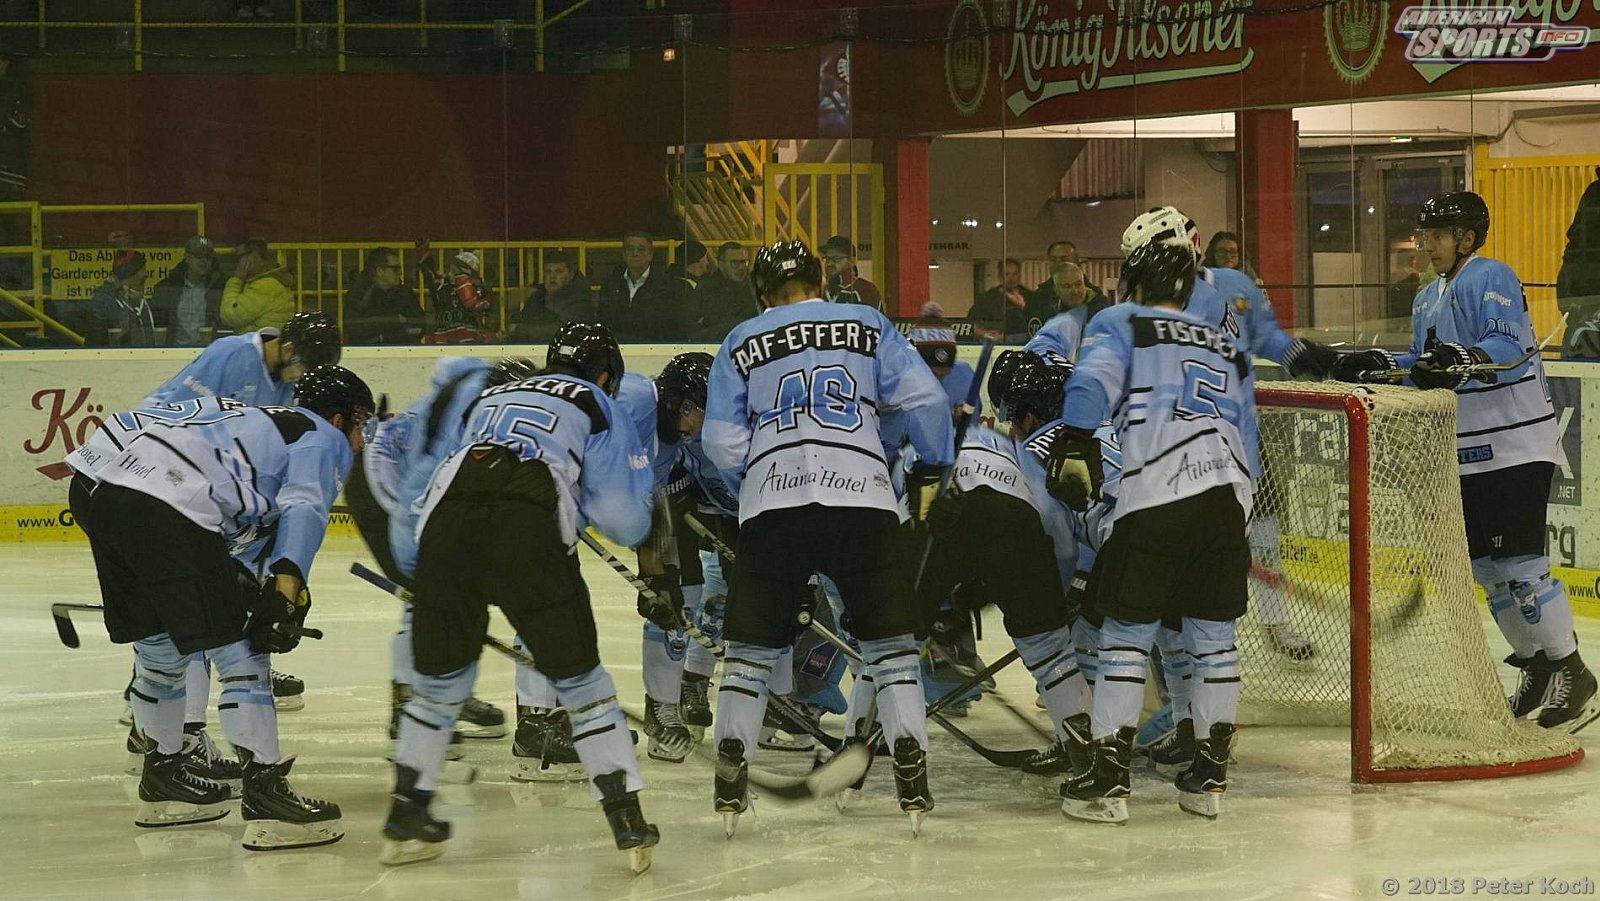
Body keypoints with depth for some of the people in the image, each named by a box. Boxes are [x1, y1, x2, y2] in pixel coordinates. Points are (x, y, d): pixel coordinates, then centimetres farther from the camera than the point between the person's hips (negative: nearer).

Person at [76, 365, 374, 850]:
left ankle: (163, 778, 39)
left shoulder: (267, 424, 34)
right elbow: (302, 508, -11)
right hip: (169, 513, -9)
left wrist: (241, 584, 38)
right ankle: (264, 797, -9)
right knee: (240, 652, -6)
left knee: (161, 646, 24)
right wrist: (288, 585, -21)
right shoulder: (324, 438, 9)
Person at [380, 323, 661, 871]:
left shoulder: (491, 399, 36)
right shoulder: (595, 406, 23)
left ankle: (405, 823, 26)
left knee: (440, 679, 22)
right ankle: (629, 825, 6)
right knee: (580, 683, 9)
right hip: (529, 537, -4)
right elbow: (626, 522, 16)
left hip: (445, 524, 4)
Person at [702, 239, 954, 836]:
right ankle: (912, 779, 0)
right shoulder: (867, 324, 16)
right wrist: (937, 462, 22)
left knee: (752, 644, 10)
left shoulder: (742, 343, 17)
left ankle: (730, 779, 2)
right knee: (889, 636, 9)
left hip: (771, 502, 0)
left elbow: (722, 441, 9)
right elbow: (924, 398, 6)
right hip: (862, 498, 0)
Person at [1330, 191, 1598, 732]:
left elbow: (1510, 348, -24)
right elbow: (1427, 370, 23)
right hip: (1465, 454, 9)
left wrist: (1465, 360, -40)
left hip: (1513, 446, -9)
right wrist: (1378, 365, 9)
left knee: (1518, 562, -12)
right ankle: (1536, 667, 20)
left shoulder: (1491, 280, -11)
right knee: (1486, 566, 10)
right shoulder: (1427, 300, 17)